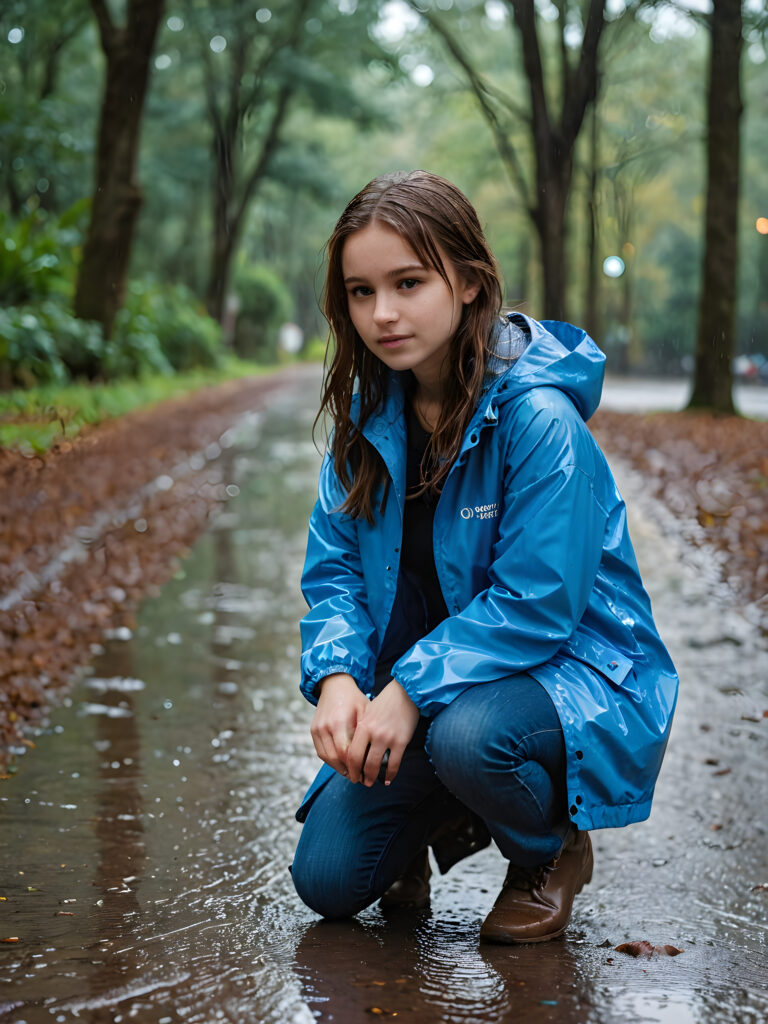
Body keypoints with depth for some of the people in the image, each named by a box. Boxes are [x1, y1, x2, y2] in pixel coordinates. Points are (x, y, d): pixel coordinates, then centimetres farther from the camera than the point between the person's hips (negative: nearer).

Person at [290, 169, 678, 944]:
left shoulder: (538, 418, -22)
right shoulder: (369, 413, -1)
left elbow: (535, 605, -24)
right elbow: (334, 568, 1)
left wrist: (413, 691, -29)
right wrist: (336, 678, -18)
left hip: (574, 673, -5)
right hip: (429, 683, 6)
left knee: (465, 733, -39)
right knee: (328, 880, -7)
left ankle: (552, 850, -3)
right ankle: (440, 821, 28)